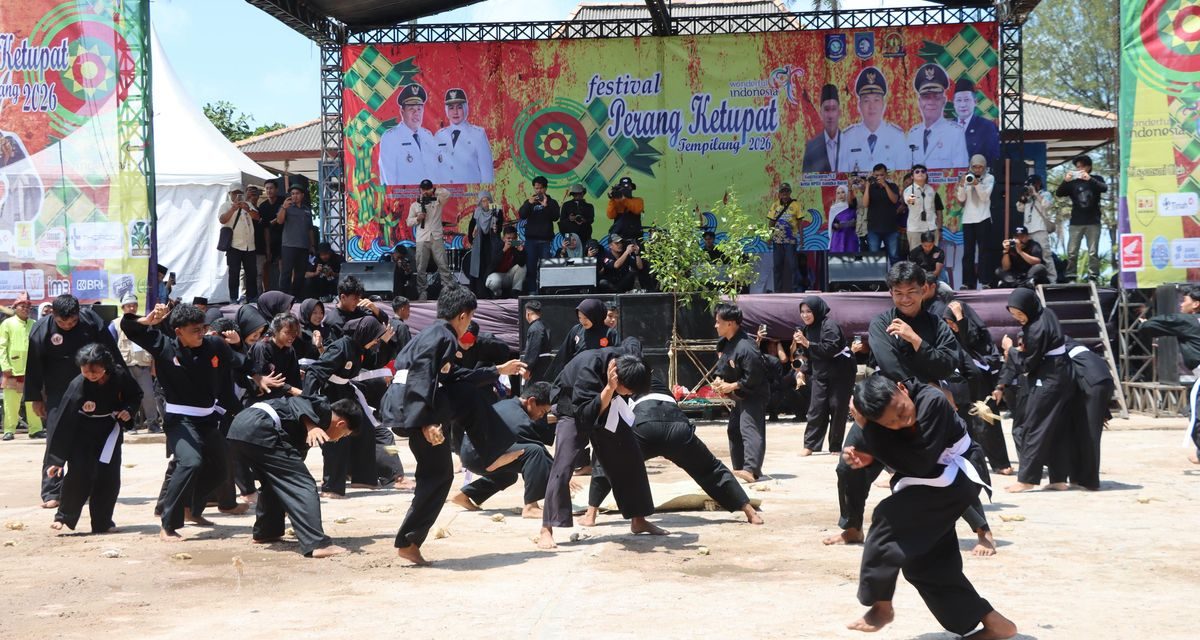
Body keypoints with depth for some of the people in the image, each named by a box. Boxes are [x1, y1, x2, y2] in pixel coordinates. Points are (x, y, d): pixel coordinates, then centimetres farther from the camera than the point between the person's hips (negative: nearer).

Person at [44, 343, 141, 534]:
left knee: (109, 476, -1)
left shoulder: (120, 376, -20)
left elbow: (136, 395, 3)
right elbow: (63, 422, -24)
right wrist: (57, 459, -23)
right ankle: (64, 516, 4)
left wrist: (129, 410, -20)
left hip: (109, 430, 3)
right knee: (79, 474, -15)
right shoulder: (78, 386, -27)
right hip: (83, 432, -3)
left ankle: (102, 522, 14)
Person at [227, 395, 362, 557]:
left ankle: (264, 532, 41)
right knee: (303, 484, -10)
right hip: (259, 430, -10)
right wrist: (311, 426, -35)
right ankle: (317, 544, -19)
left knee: (274, 482, 31)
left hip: (238, 428, 10)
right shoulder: (324, 410, 7)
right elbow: (300, 403, -16)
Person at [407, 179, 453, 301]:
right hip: (422, 240, 1)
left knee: (443, 265, -5)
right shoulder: (414, 205, 14)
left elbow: (446, 193, -9)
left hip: (437, 238, -1)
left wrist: (434, 191, -10)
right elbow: (409, 222, 11)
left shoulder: (437, 202, 9)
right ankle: (422, 293, 4)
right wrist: (417, 218, -7)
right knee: (421, 268, 0)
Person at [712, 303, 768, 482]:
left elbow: (753, 377, -26)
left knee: (750, 430, -21)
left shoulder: (746, 348, -27)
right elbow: (722, 364, 17)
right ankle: (739, 468, 22)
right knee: (734, 431, 14)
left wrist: (732, 386, -19)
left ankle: (751, 470, -31)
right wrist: (719, 379, -3)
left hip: (753, 395, -10)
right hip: (738, 396, 10)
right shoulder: (724, 343, 2)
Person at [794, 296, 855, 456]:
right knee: (816, 408, -2)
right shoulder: (807, 328, 6)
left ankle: (835, 447, 6)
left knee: (837, 408, -2)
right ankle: (809, 445, -1)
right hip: (820, 374, 6)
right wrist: (804, 370, 8)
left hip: (840, 372, -6)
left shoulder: (830, 325, -17)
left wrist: (807, 343, -31)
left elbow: (830, 349, -28)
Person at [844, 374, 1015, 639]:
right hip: (934, 482, 8)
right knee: (926, 561, 5)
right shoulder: (883, 414, -11)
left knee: (889, 518, -19)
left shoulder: (932, 402, -30)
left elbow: (919, 464, -29)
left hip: (956, 478, -8)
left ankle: (881, 607, -2)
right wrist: (867, 457, -18)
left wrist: (870, 431, -29)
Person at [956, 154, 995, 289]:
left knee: (984, 250, -5)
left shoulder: (989, 178, 3)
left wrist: (977, 184, -19)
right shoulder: (967, 178, 10)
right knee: (968, 251, 1)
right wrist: (961, 185, -12)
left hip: (983, 218, -3)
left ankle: (984, 281, -9)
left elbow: (985, 196, -6)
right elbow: (961, 198, 4)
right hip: (968, 219, 3)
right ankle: (968, 282, 2)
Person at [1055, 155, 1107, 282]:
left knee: (1093, 252, -5)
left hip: (1093, 222, -2)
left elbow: (1104, 188, -11)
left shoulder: (1096, 179, 9)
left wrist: (1090, 179, -24)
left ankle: (1093, 278, -5)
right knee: (1072, 252, -3)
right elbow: (1058, 194, 1)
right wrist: (1065, 181, -17)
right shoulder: (1072, 182, 12)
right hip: (1076, 222, 2)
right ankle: (1071, 277, 0)